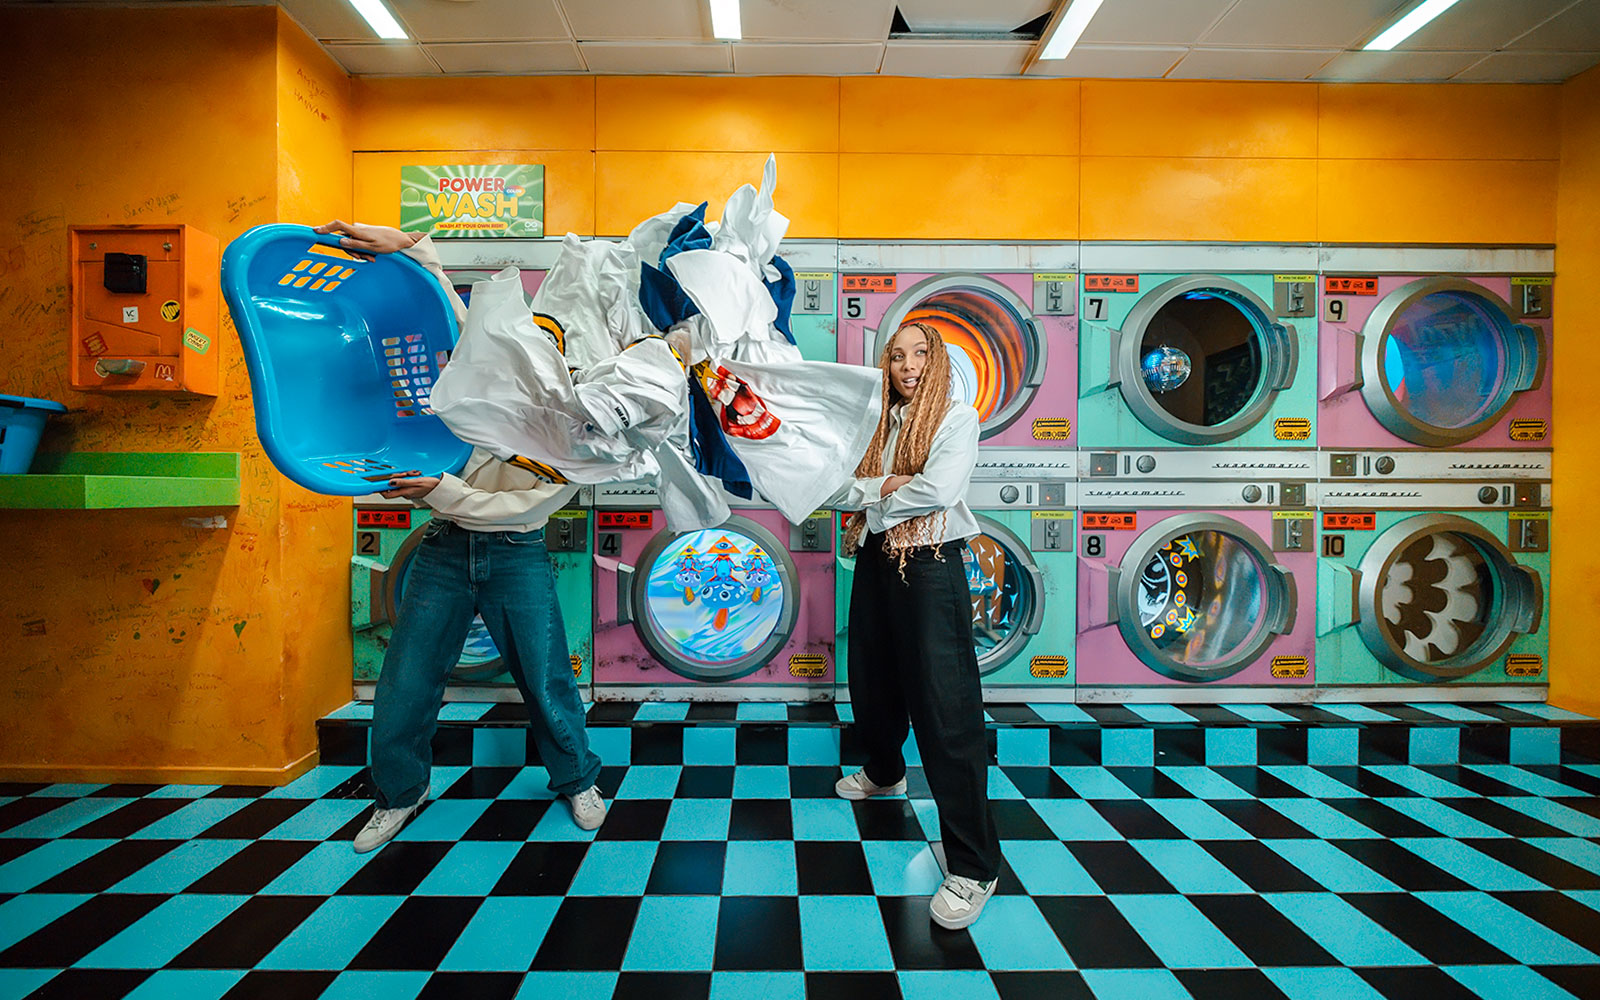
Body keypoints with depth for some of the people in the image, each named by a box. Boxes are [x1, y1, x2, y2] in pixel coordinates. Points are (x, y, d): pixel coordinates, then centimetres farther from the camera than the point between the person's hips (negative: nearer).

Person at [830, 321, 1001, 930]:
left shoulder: (958, 418, -3)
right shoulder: (875, 423, 13)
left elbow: (940, 490, -19)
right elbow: (838, 491, 4)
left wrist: (872, 494, -7)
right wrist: (889, 485, -13)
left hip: (931, 567, -6)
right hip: (875, 564, 7)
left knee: (945, 708, -9)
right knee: (872, 684, 20)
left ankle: (973, 867, -2)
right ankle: (884, 772, 51)